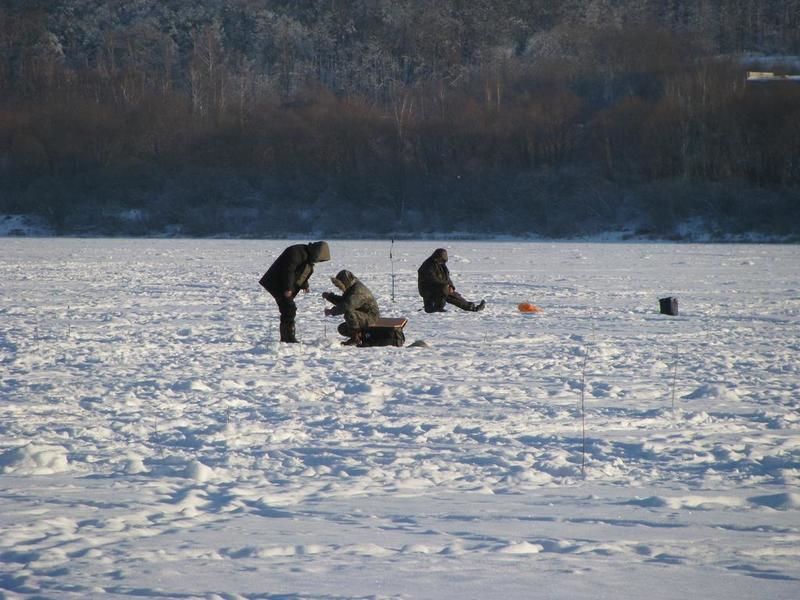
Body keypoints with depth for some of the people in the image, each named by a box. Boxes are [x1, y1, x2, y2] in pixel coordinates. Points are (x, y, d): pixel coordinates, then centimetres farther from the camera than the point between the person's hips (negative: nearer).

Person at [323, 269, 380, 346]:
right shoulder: (351, 289, 10)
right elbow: (341, 301, 22)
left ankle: (355, 338, -20)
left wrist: (331, 311, -25)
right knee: (342, 329, 9)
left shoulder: (358, 290, -24)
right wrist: (329, 296, 6)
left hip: (371, 319, -10)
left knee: (349, 313, -32)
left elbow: (347, 306, -35)